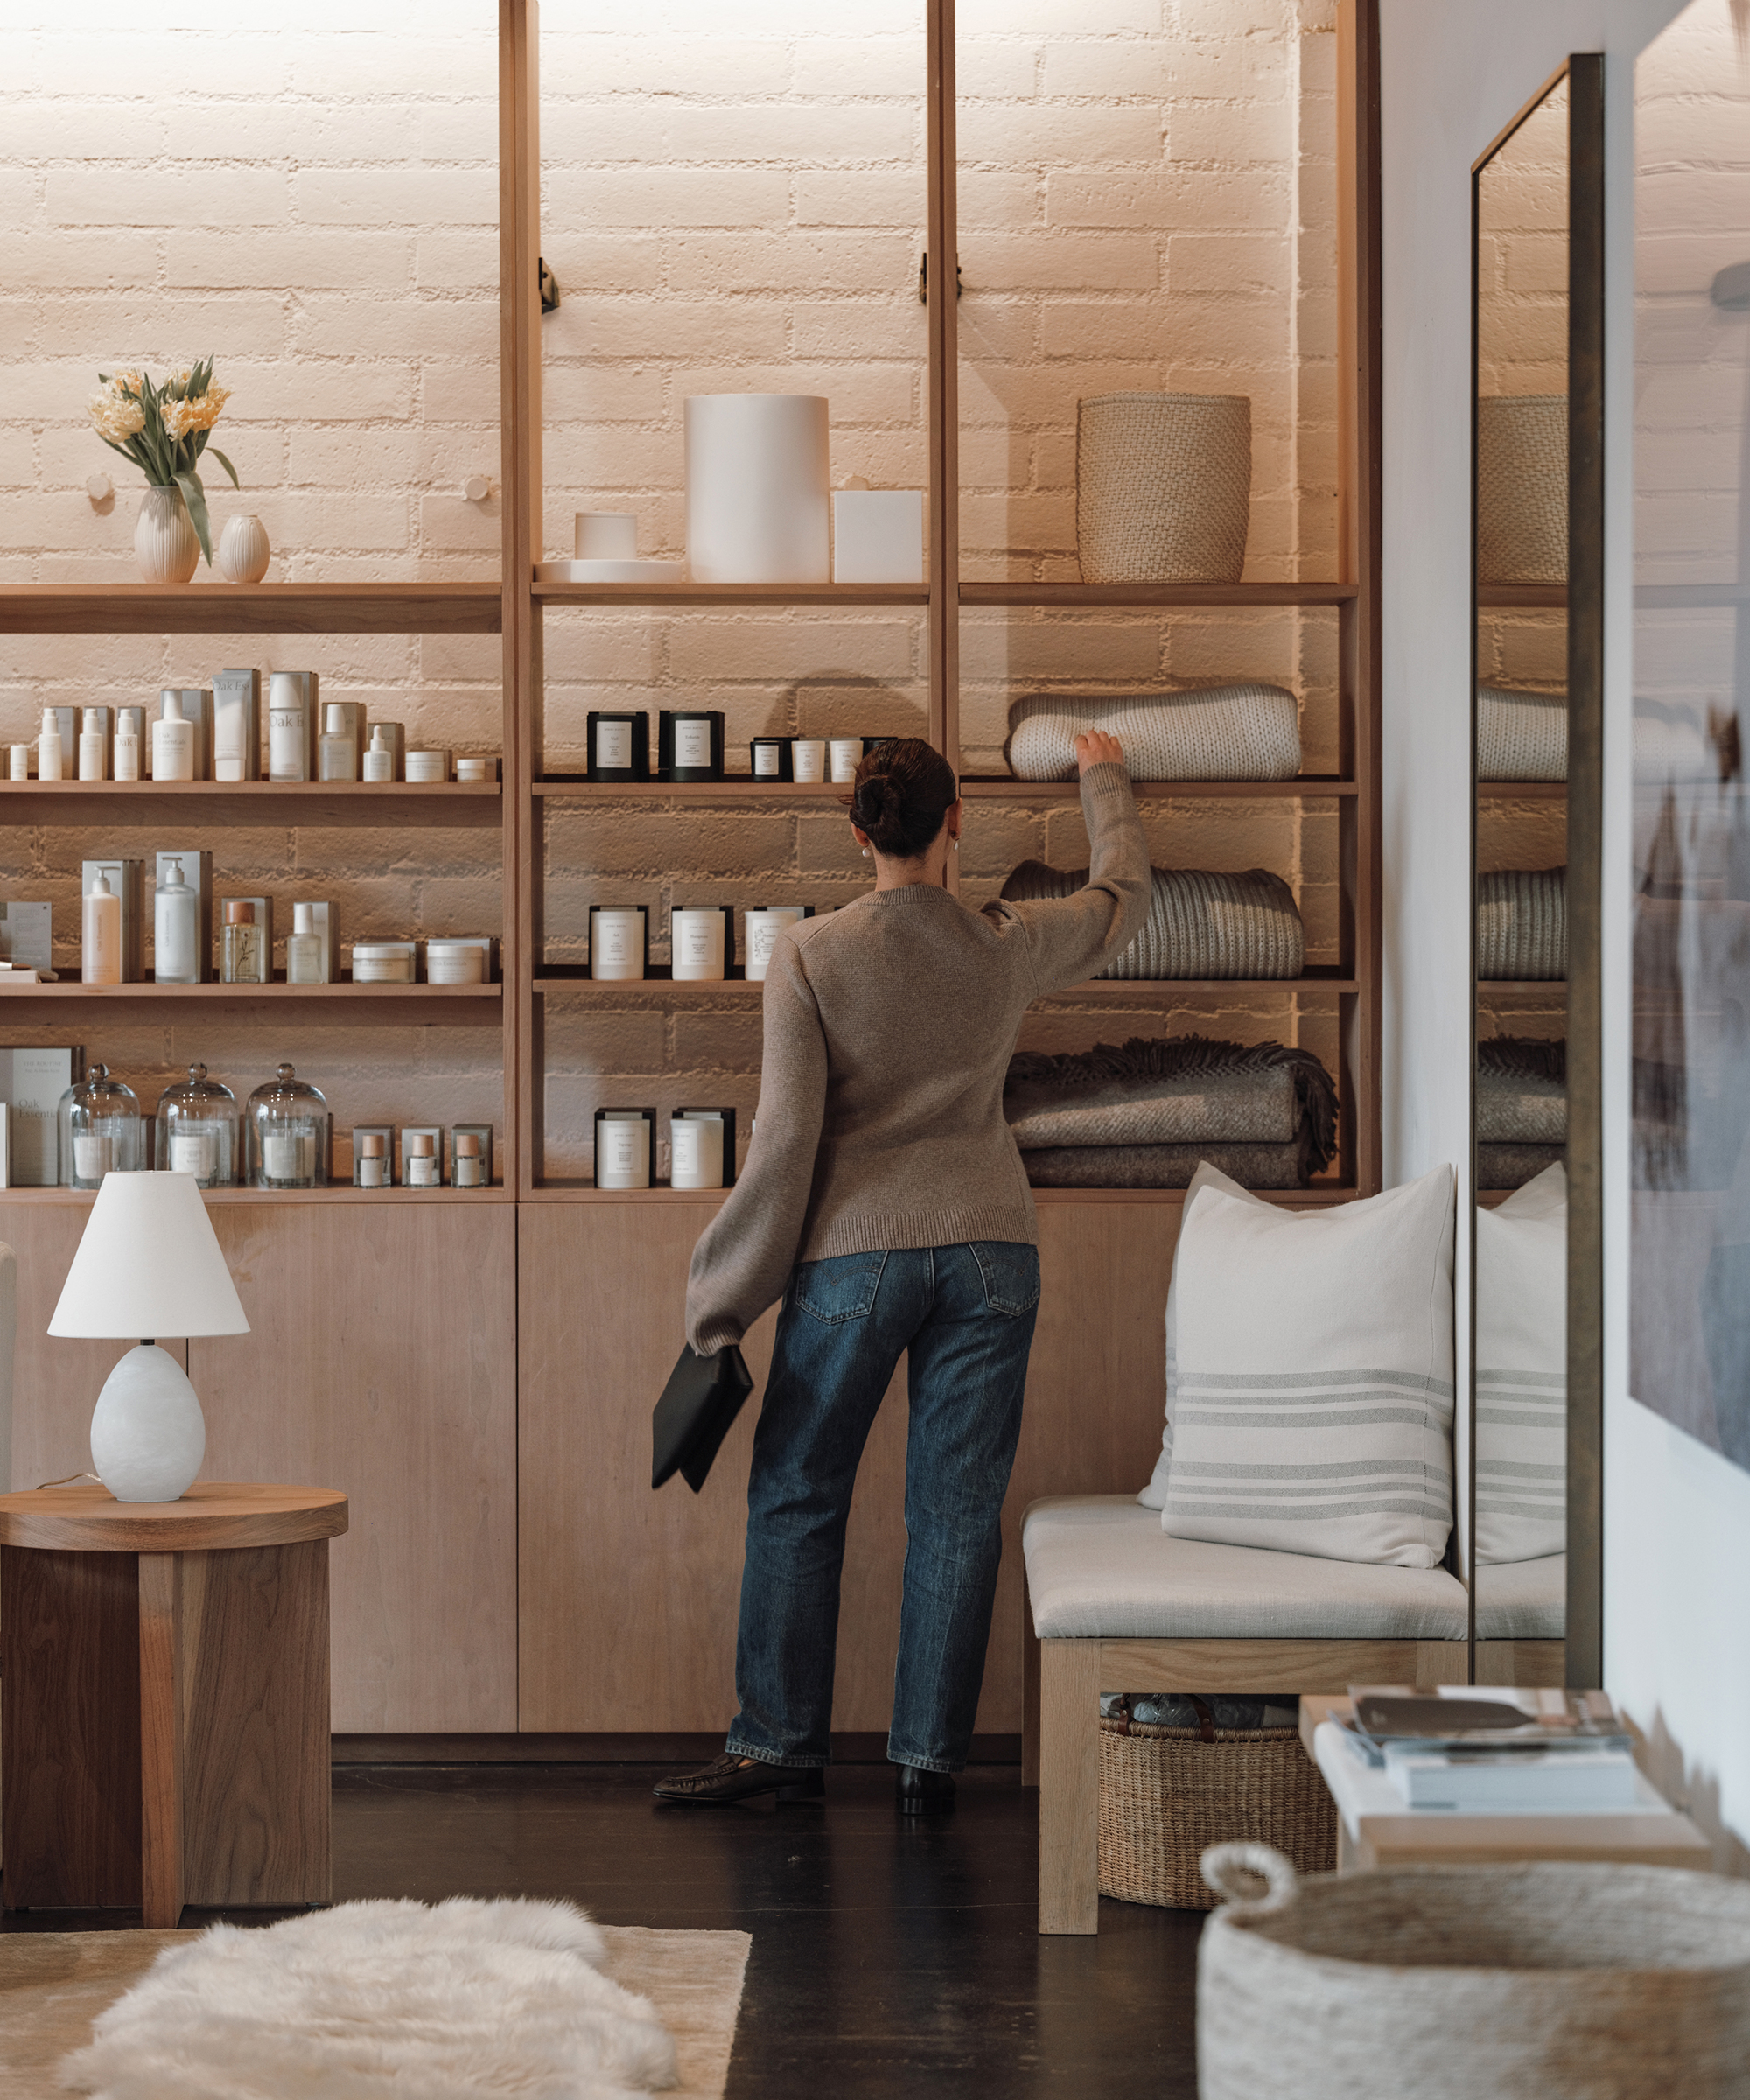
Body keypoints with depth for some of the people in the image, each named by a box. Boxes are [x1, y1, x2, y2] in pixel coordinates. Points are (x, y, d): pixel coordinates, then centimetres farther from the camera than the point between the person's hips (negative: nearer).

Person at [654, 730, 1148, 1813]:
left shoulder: (810, 954, -8)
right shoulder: (1010, 947, 0)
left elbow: (787, 1134, -11)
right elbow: (1125, 896, 21)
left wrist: (727, 1303, -4)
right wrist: (1106, 780, 39)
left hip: (857, 1249, -2)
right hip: (989, 1248, 2)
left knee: (798, 1497, 9)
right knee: (958, 1510, 5)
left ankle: (782, 1746, 12)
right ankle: (931, 1758, 9)